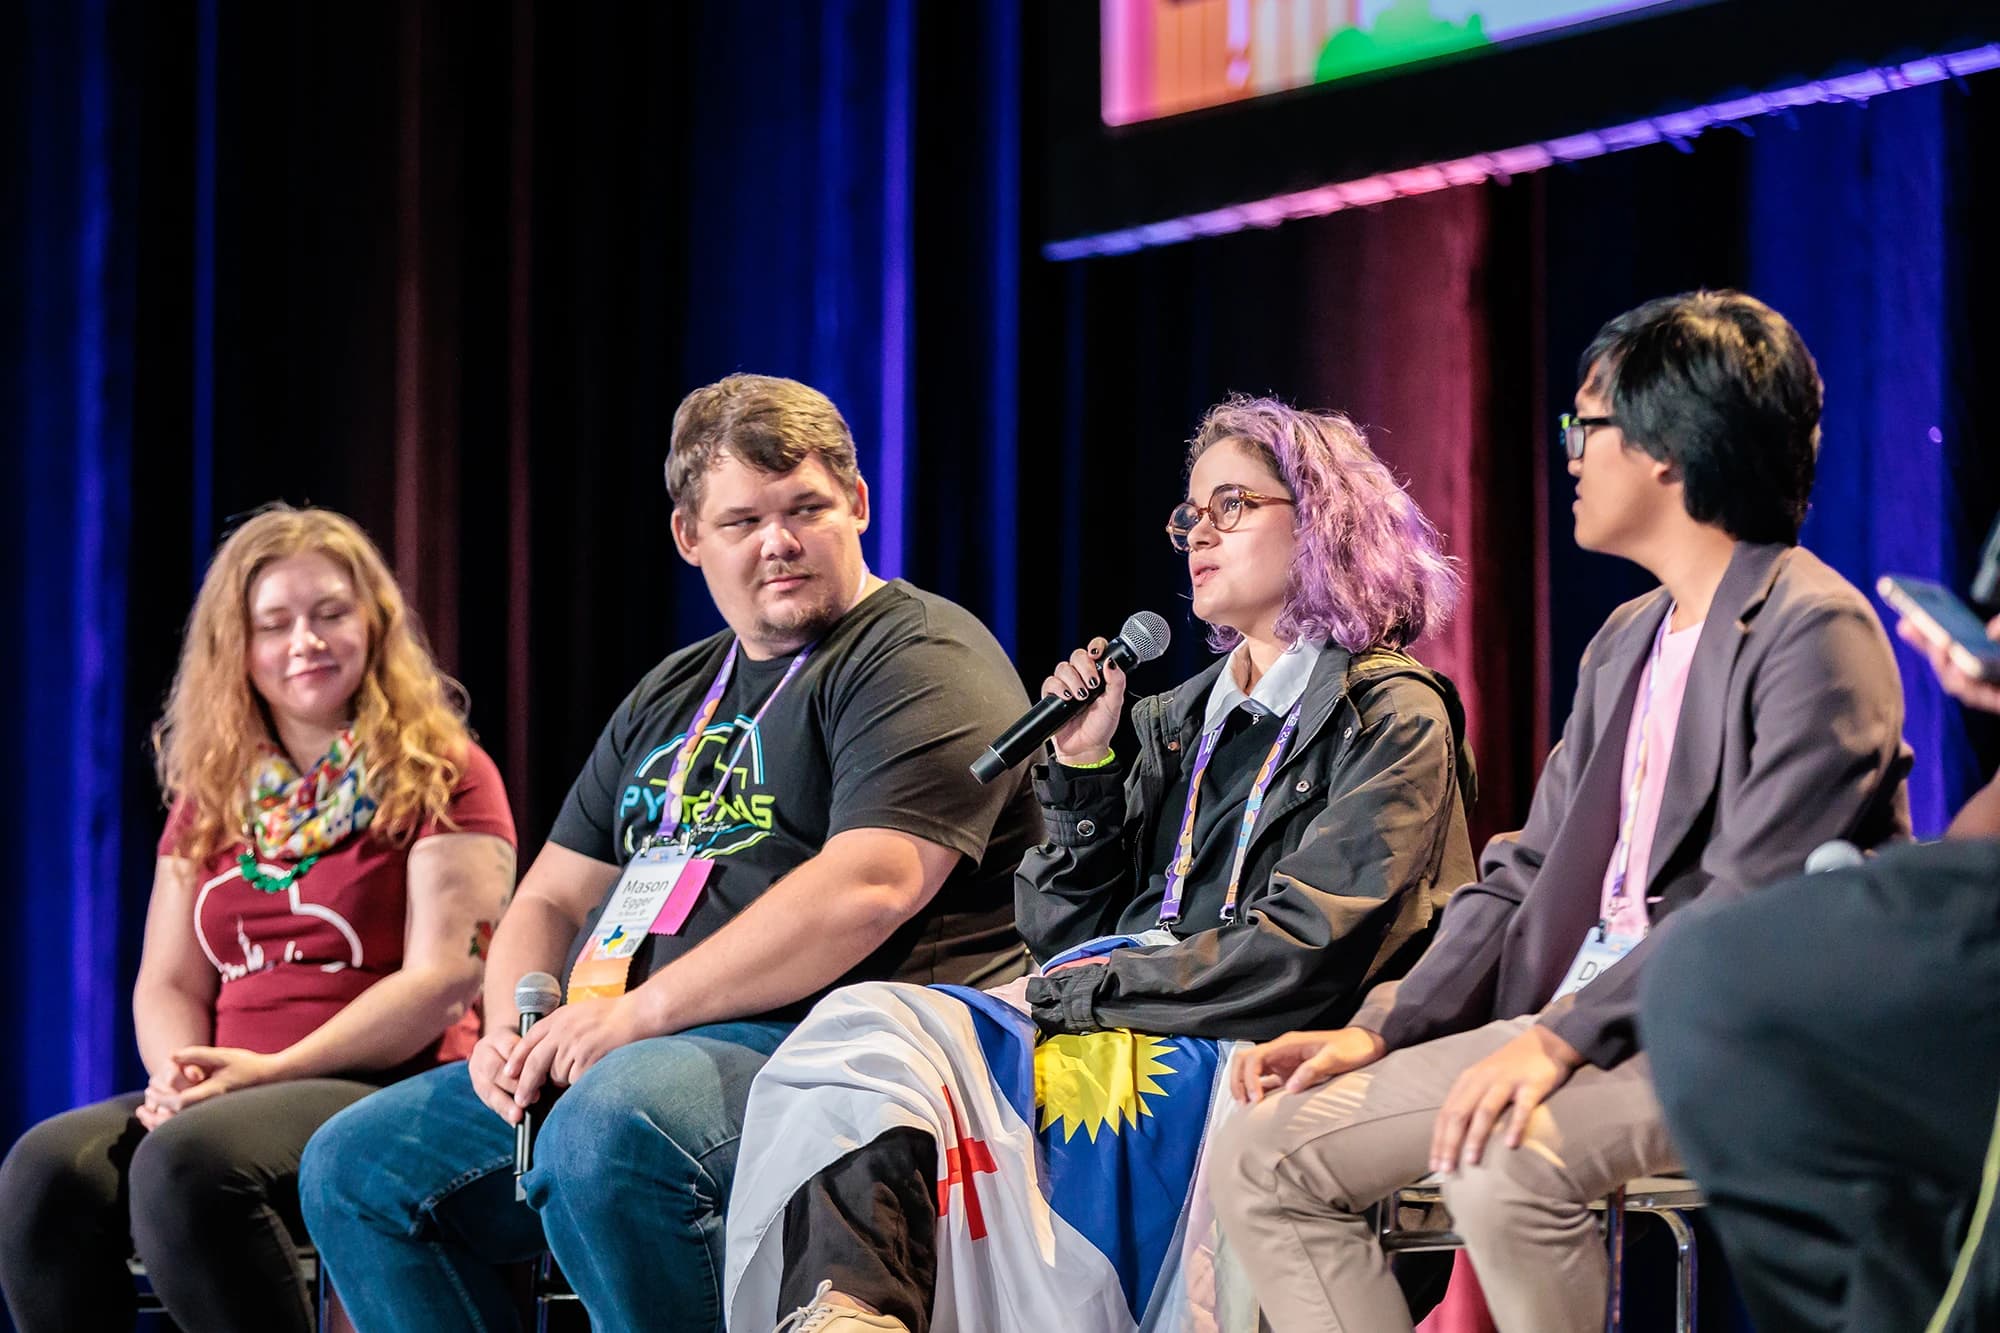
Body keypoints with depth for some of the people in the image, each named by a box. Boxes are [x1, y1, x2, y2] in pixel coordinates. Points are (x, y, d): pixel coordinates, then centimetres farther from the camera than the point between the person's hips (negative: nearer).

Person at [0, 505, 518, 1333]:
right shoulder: (211, 797, 22)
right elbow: (168, 982, 18)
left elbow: (446, 975, -7)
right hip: (228, 1097, 5)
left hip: (394, 1092, -5)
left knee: (188, 1162, -37)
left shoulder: (441, 776, 4)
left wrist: (275, 1070, -15)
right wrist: (183, 1075, -7)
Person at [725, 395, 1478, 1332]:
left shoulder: (1392, 715, 4)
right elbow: (1066, 935, 19)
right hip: (1113, 1037, 6)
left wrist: (1079, 993, -7)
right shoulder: (1172, 724, 25)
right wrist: (1083, 770, 8)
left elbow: (1305, 956, -9)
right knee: (871, 1028, -24)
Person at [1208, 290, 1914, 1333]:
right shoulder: (1625, 641, 21)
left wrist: (1559, 1041, -26)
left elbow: (1753, 904, -19)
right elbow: (1528, 872, 17)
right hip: (1578, 1018, 9)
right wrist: (1381, 1031, 2)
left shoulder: (1815, 630, -9)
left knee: (1501, 1164, -37)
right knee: (1264, 1155, -3)